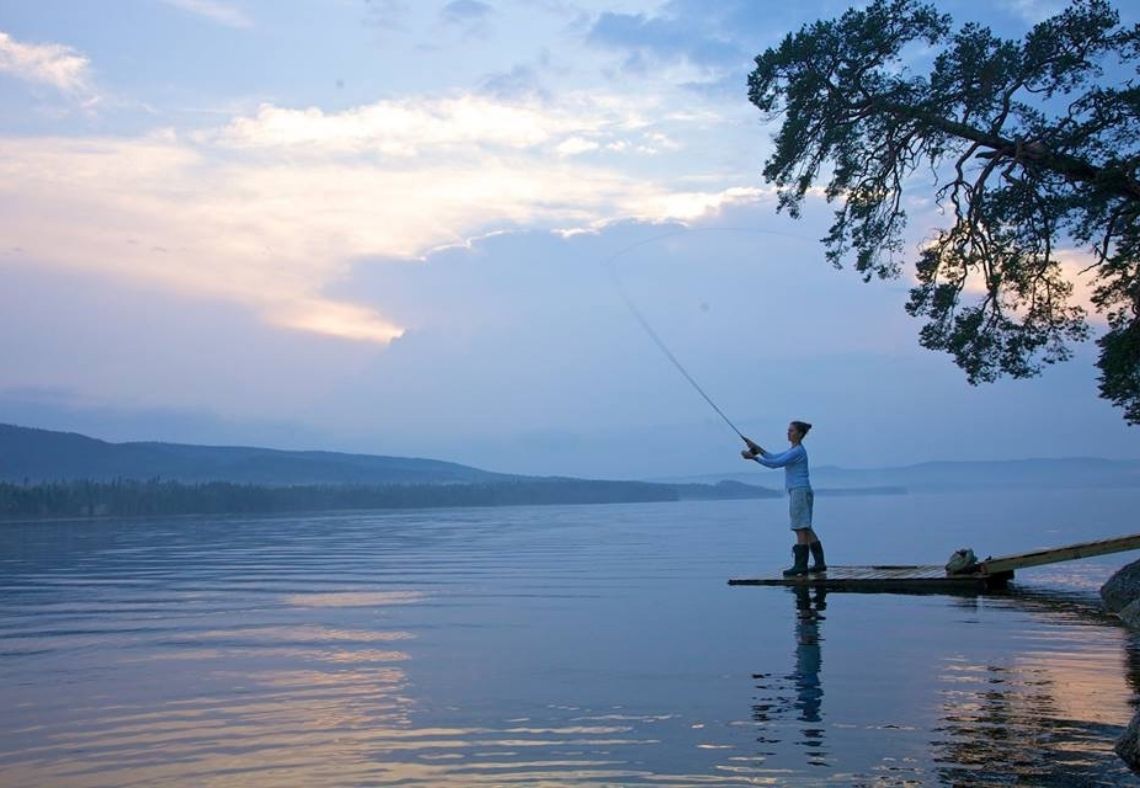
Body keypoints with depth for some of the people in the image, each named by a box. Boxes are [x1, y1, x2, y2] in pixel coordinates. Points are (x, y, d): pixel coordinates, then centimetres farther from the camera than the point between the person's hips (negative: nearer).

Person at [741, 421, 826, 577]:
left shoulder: (798, 451, -13)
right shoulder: (794, 450, 18)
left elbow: (775, 464, -17)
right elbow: (773, 457, 21)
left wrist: (754, 457, -16)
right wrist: (757, 448, 12)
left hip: (800, 492, -10)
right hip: (798, 492, 10)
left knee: (801, 529, -9)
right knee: (805, 529, 11)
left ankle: (800, 565, -8)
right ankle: (819, 563, 12)